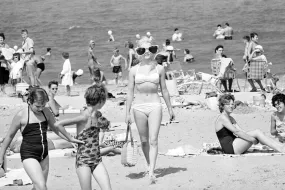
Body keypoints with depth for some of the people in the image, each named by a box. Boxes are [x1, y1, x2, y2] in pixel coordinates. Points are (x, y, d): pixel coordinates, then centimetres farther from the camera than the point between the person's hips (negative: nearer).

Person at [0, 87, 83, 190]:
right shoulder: (21, 115, -10)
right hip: (29, 155, -6)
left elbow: (56, 127, 22)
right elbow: (10, 136, 1)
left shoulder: (46, 112, 3)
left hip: (44, 154, 6)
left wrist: (70, 138, 30)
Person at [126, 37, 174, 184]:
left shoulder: (159, 69, 4)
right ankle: (149, 165, 31)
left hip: (155, 106, -1)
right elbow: (130, 92, 6)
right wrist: (127, 113, 2)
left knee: (153, 140, -12)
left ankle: (151, 172, -17)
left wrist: (170, 108, 15)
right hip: (139, 107, 1)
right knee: (144, 141, 10)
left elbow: (164, 90, 12)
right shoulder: (134, 70, 3)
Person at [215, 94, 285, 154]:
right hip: (230, 148, -9)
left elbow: (241, 131, 12)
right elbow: (236, 131, -17)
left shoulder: (231, 119, 22)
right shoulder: (222, 117, -9)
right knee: (256, 133, -16)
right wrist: (252, 139, -17)